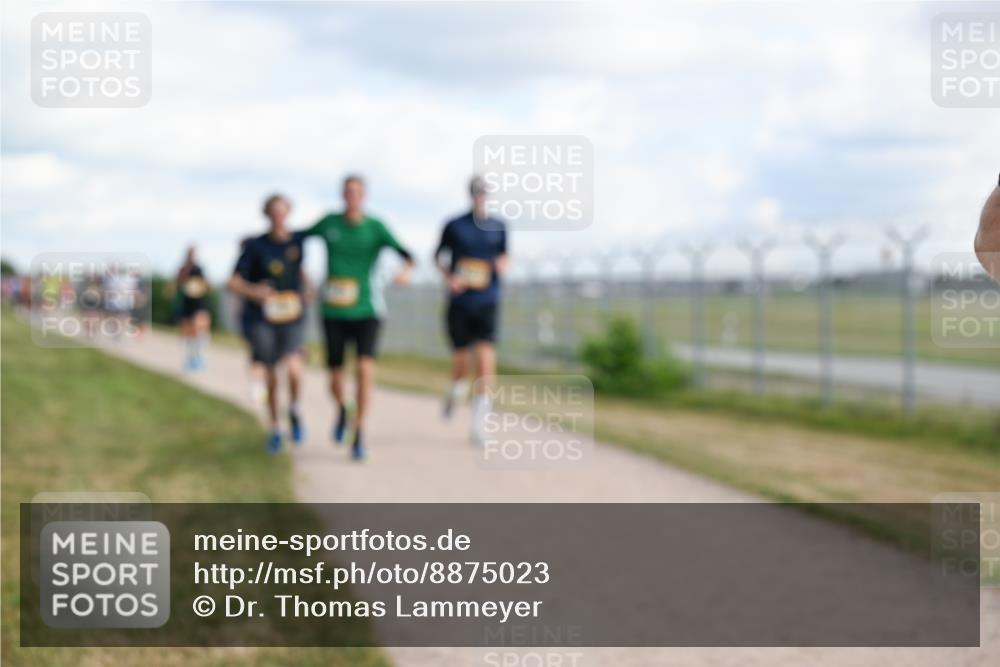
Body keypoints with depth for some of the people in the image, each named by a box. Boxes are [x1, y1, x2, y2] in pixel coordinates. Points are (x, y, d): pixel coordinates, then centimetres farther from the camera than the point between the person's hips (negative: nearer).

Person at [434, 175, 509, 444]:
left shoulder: (498, 227, 7)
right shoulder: (454, 226, 3)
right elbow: (438, 255, 13)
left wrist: (501, 264, -4)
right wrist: (448, 276, -4)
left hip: (487, 303, 0)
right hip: (459, 301, 0)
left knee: (486, 354, -15)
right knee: (460, 357, 5)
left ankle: (480, 420, -13)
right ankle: (457, 388, 41)